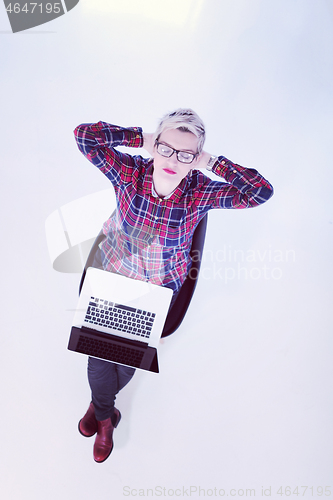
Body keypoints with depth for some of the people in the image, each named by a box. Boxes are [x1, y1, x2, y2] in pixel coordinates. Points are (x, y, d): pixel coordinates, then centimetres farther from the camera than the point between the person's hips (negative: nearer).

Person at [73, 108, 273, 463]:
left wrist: (211, 162, -25)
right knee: (100, 347, 2)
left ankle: (99, 403, 47)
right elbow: (84, 135, -23)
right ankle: (105, 416, 39)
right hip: (112, 274, 1)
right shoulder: (130, 172, -18)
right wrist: (141, 138, -23)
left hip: (160, 287, 0)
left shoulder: (200, 192, -19)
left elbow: (261, 190, -27)